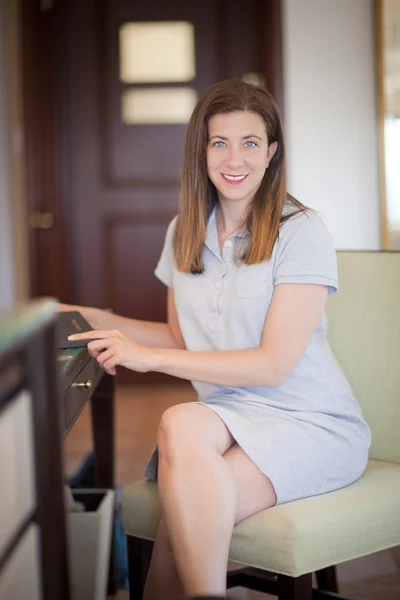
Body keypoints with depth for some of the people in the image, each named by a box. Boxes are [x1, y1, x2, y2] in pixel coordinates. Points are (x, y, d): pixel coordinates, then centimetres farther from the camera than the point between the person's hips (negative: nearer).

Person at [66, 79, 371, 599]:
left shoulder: (301, 231, -8)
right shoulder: (185, 234, 11)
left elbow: (274, 363, -14)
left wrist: (147, 356, -17)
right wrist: (99, 322, 6)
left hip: (312, 423, -5)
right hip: (228, 416, 5)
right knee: (181, 425, -33)